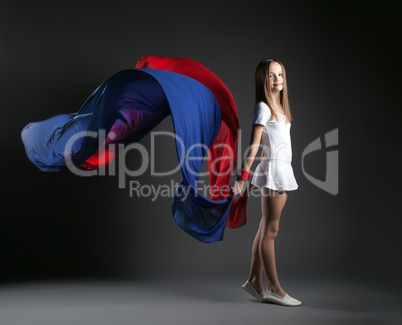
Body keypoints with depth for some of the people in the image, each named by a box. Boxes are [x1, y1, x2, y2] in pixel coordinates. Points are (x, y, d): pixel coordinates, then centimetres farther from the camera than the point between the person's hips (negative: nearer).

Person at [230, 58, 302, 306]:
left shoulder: (280, 107, 16)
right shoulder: (264, 107, -9)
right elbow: (254, 144, -17)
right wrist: (243, 176, -23)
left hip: (284, 170, 8)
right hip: (273, 169, -8)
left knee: (266, 229, 11)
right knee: (270, 230, -3)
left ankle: (255, 281, 20)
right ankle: (275, 290, 4)